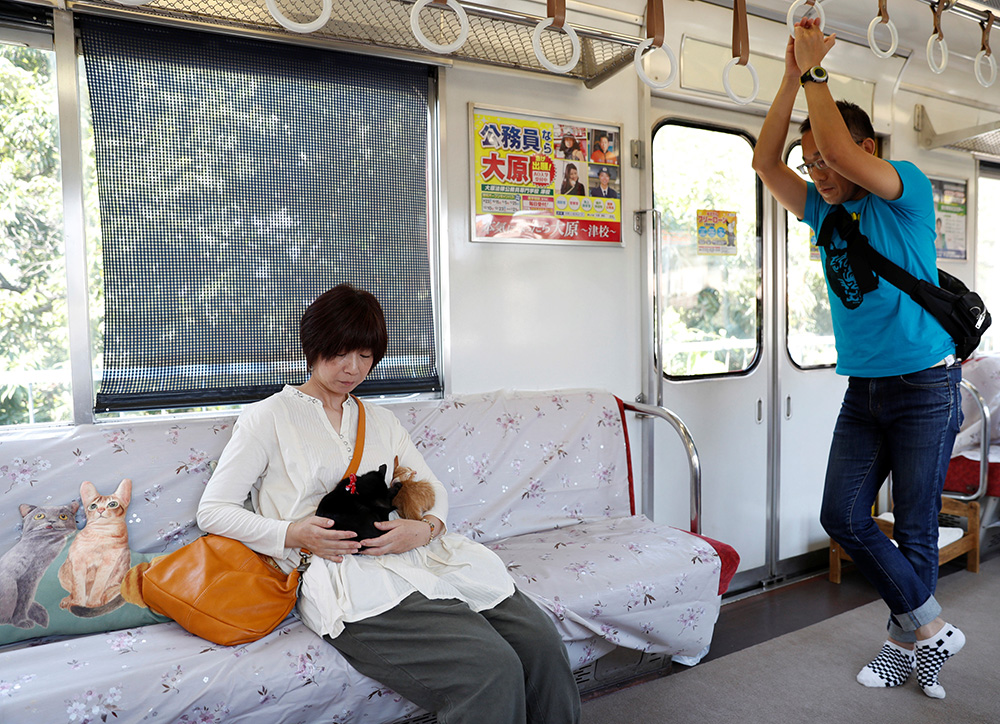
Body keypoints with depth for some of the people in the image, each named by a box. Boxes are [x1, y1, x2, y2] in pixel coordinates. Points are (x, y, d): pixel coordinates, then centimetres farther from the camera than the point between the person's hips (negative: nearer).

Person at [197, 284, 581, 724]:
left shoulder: (381, 421, 22)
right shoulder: (269, 417, 7)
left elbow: (432, 489, 20)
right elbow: (213, 510, 3)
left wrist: (425, 528, -4)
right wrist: (295, 535, -13)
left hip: (418, 555, 5)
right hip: (343, 575, -5)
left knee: (543, 644, -16)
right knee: (491, 671, -26)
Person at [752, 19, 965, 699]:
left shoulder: (908, 191, -6)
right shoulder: (825, 210, 11)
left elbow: (844, 152, -24)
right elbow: (765, 161, 4)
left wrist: (814, 68, -11)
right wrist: (792, 76, -2)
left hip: (925, 387, -6)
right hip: (863, 389, 6)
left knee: (916, 528, 4)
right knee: (843, 516, 2)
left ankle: (909, 641, 24)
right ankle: (931, 626, 19)